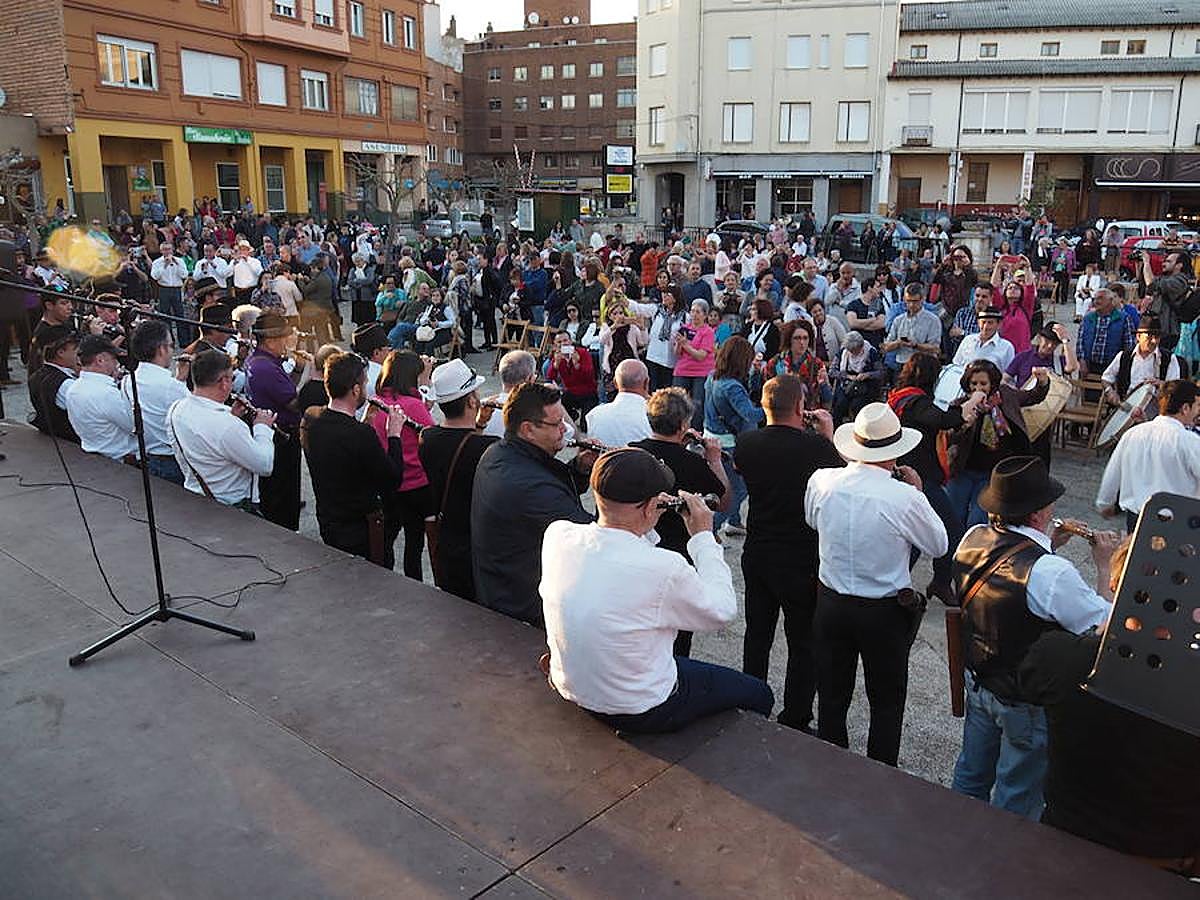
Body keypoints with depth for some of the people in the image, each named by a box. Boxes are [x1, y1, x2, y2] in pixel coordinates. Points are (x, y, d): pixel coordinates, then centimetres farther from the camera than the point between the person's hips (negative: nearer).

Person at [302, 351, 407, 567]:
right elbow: (394, 479, -18)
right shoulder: (361, 434, -29)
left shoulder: (310, 418, -6)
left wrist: (363, 423, 5)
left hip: (327, 523, 8)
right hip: (361, 531, -8)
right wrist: (394, 434, -9)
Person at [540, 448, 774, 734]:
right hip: (640, 713, -6)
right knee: (759, 695, 16)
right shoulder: (663, 568, -32)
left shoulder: (557, 535, -15)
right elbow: (722, 611, -12)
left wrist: (645, 516, 5)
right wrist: (703, 536, -6)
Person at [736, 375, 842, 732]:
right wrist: (827, 435, 0)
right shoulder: (815, 446, -22)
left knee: (757, 635, 20)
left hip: (756, 553, 5)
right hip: (801, 561, -5)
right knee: (804, 644, 11)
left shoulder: (747, 442, -9)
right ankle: (794, 723, 18)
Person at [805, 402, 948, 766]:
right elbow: (939, 545, -5)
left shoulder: (821, 481, -13)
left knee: (831, 697, 19)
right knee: (887, 702, 17)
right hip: (885, 612, -3)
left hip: (830, 604, 3)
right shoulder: (905, 498, -23)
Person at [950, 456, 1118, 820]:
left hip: (976, 680, 7)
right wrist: (1104, 565, -11)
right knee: (1017, 801, 16)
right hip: (1026, 704, -7)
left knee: (970, 776, 26)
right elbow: (1106, 624, -20)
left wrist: (1047, 544, 3)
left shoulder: (972, 539, -11)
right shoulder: (1050, 572, -33)